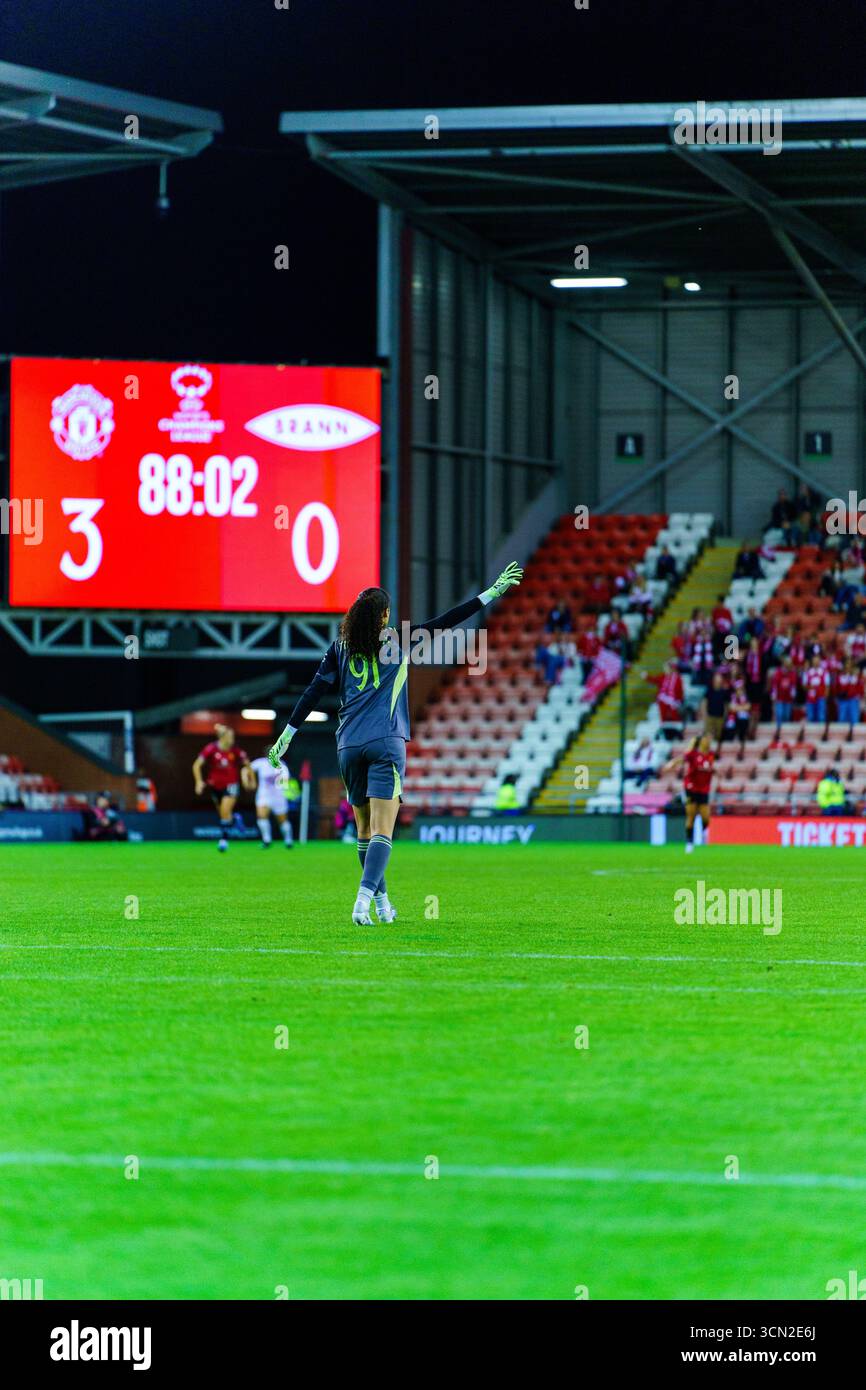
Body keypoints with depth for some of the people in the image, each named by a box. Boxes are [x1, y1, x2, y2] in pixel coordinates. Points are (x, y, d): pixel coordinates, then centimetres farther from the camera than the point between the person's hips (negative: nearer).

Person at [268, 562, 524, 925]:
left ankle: (381, 901, 24)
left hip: (349, 746, 4)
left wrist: (287, 734, 13)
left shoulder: (340, 647, 8)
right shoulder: (397, 641, 1)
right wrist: (492, 593, 4)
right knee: (383, 831, -9)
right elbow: (445, 622, 0)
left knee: (364, 829, 16)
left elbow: (313, 692, 7)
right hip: (386, 745, -4)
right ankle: (364, 900, -27)